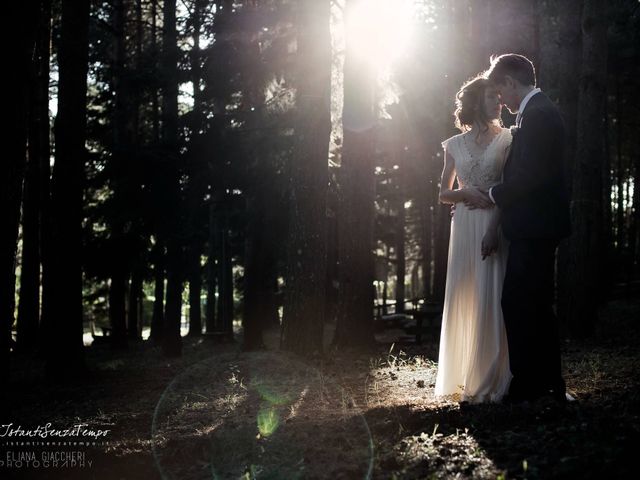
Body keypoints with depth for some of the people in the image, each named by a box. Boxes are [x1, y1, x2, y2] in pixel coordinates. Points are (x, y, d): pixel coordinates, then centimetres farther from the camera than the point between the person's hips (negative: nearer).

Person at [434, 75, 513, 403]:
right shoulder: (455, 145, 12)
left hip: (497, 225, -3)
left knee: (491, 300, -6)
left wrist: (495, 228, -17)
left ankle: (490, 380, 1)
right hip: (464, 226, 3)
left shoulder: (506, 139, 4)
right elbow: (444, 194, 15)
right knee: (462, 300, 3)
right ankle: (462, 379, 12)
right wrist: (467, 194, -6)